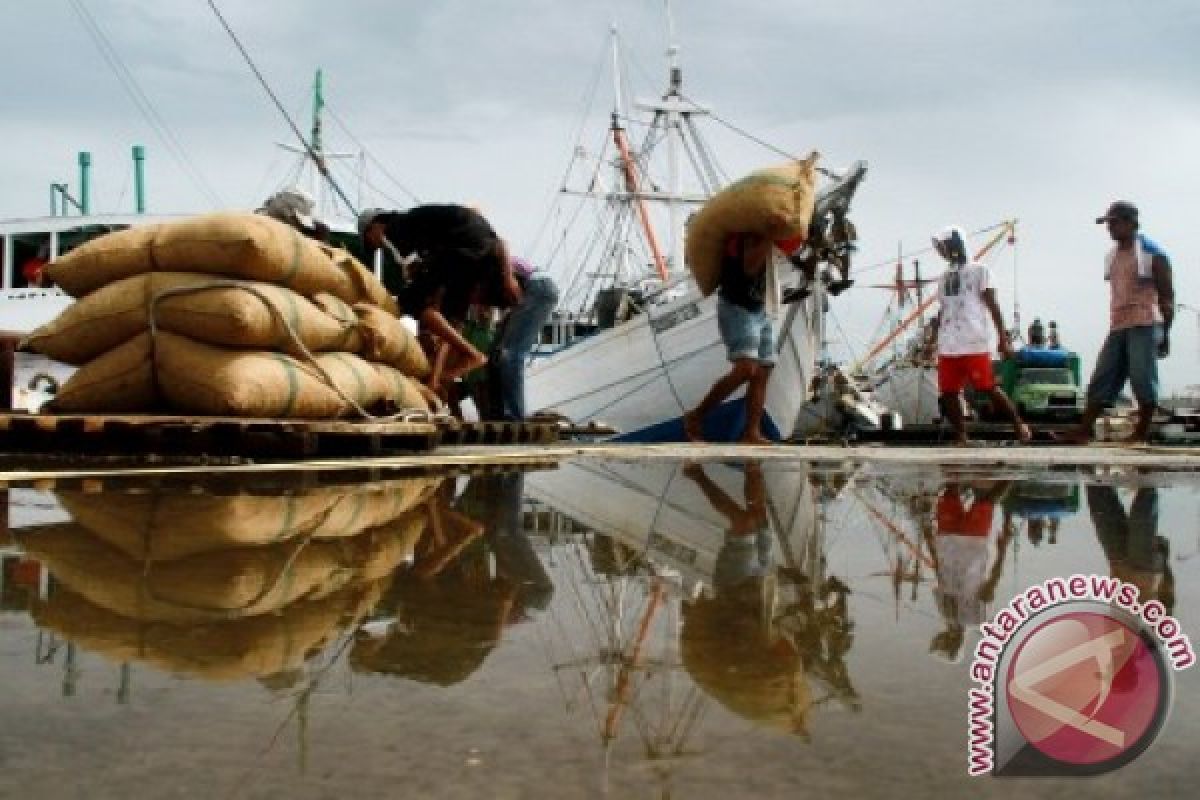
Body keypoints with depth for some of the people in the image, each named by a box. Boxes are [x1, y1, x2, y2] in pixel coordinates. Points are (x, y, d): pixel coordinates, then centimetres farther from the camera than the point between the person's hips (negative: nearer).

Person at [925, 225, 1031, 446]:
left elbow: (992, 306, -2)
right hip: (948, 347, 6)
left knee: (989, 388, -6)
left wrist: (1003, 338, -7)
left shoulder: (978, 270, 0)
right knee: (948, 394, 3)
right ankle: (961, 438, 13)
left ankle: (1019, 424, 11)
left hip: (974, 345, -6)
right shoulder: (944, 277, 19)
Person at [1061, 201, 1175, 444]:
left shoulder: (1153, 254, -4)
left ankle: (1142, 432, 2)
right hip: (1117, 327, 7)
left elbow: (1166, 296, -4)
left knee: (1143, 379, -7)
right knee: (1102, 378, 2)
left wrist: (1165, 333, -8)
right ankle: (1084, 430, 1)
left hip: (1144, 325, -7)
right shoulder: (1112, 256, 17)